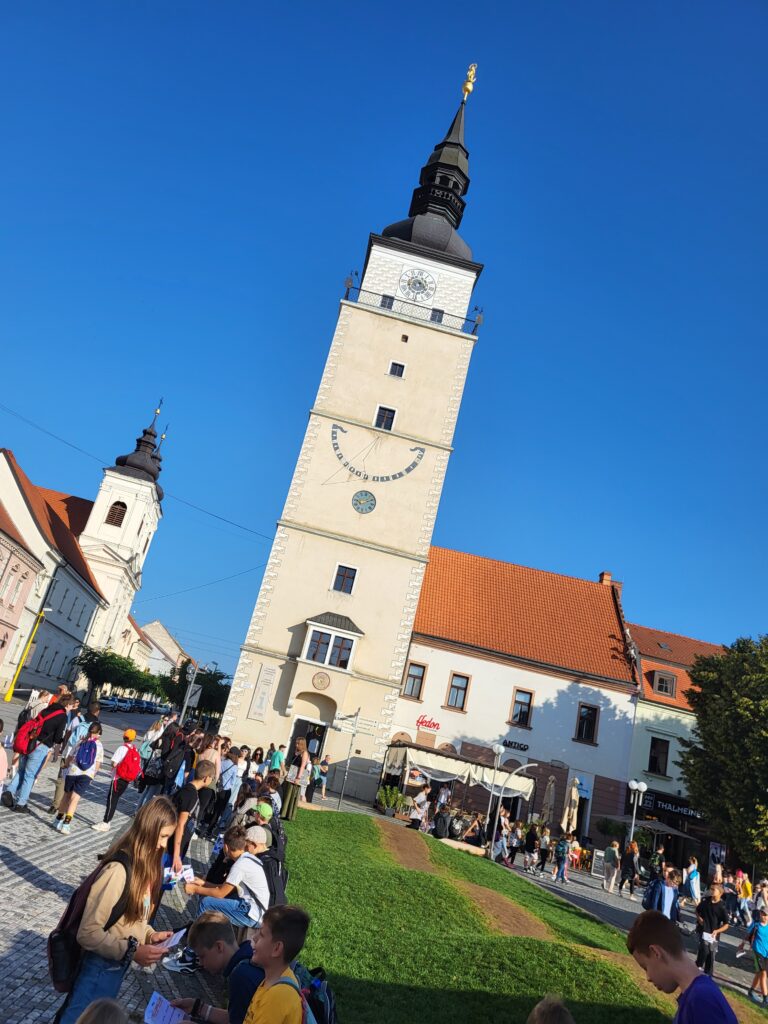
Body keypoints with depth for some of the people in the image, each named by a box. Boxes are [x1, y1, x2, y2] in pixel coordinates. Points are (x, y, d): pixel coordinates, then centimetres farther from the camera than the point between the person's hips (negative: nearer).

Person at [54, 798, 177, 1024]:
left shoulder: (146, 864, -4)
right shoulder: (118, 870, -30)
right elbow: (88, 933, -26)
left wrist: (149, 935, -6)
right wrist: (132, 952, -26)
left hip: (119, 965, 8)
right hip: (101, 967, -8)